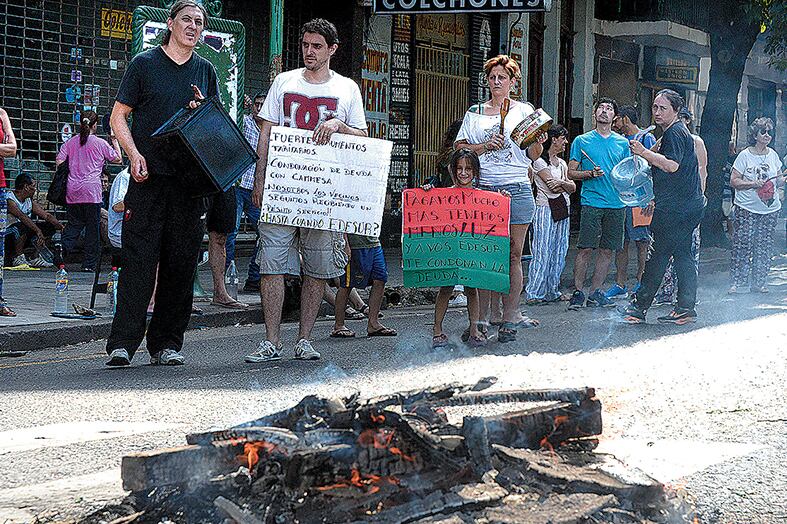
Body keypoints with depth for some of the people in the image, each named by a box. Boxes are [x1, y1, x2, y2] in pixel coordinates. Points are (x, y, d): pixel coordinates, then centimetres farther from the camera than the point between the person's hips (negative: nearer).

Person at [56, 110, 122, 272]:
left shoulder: (70, 142, 7)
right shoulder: (100, 143, -1)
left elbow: (59, 161, 3)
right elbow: (118, 159, 8)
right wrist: (115, 140, 19)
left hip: (72, 191, 4)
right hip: (92, 190, -3)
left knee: (73, 224, 11)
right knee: (93, 227, 5)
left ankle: (63, 247, -17)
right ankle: (89, 263, 5)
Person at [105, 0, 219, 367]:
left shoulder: (205, 71, 15)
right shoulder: (144, 64, 4)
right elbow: (119, 116, 4)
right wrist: (135, 154, -11)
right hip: (149, 175, -4)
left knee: (181, 261, 2)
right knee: (139, 257, -10)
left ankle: (166, 343, 8)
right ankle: (123, 342, -11)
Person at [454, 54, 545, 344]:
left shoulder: (524, 111, 12)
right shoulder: (474, 113, 15)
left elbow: (532, 155, 12)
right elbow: (459, 148, 9)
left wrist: (538, 143, -10)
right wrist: (486, 145, -6)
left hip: (517, 189, -1)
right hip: (482, 189, 1)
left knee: (513, 255, -2)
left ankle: (509, 319, 0)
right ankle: (481, 318, -2)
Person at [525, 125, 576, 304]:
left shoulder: (562, 163, 19)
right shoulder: (540, 161, -4)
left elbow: (572, 188, 8)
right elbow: (552, 186, -13)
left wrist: (561, 183, -10)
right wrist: (566, 184, 1)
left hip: (562, 208, 8)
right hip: (545, 207, -8)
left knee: (559, 251, 6)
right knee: (543, 251, -10)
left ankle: (553, 291, 12)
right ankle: (535, 293, -8)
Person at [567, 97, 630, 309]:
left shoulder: (622, 143, 15)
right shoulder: (582, 141, 6)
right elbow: (571, 172, 5)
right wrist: (591, 174, -11)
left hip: (617, 204, 3)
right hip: (592, 202, -3)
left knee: (608, 250, 3)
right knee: (585, 248, -9)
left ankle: (595, 292, 10)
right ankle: (578, 292, -3)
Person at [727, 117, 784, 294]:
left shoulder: (773, 155, 9)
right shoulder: (745, 156, -5)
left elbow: (779, 180, 16)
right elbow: (734, 181, -6)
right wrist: (753, 184, -20)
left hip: (770, 209, 4)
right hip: (747, 208, -4)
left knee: (764, 246, 5)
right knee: (743, 244, -6)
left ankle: (758, 282, 12)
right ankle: (738, 282, 0)